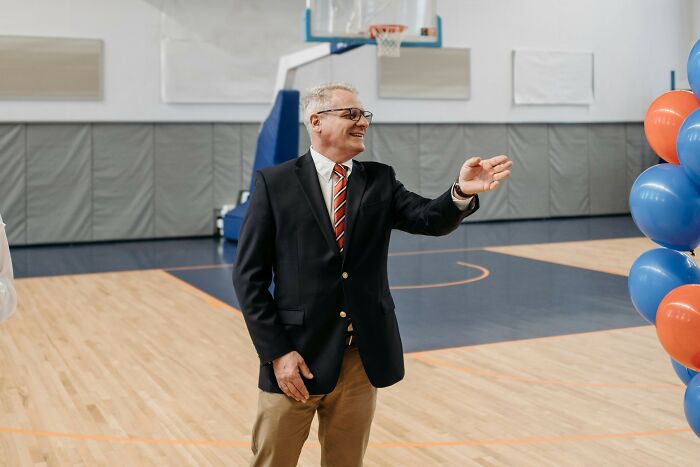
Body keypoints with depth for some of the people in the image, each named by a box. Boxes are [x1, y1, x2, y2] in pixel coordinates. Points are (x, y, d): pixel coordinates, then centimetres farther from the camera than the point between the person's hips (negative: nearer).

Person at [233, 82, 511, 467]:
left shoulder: (380, 181, 7)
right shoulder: (275, 183, -3)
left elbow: (430, 219, -9)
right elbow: (249, 276, -6)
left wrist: (462, 192, -30)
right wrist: (277, 352, -12)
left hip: (362, 359, 4)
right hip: (297, 355, -3)